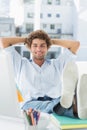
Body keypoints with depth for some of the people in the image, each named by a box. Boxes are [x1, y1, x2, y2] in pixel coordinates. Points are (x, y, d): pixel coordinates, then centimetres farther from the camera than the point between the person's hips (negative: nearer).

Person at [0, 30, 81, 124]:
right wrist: (25, 39, 34)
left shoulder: (57, 64, 29)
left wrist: (52, 41, 34)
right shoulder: (21, 64, 26)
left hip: (55, 101, 1)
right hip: (31, 103, -1)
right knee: (30, 106, -39)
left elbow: (75, 44, 28)